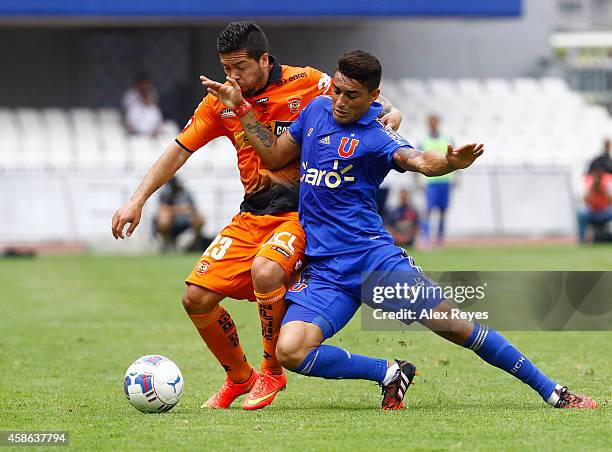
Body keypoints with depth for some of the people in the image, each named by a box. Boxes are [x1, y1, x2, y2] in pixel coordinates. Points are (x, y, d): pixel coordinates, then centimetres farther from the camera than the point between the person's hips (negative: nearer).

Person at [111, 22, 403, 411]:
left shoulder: (307, 84, -9)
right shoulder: (222, 101, 4)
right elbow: (180, 150, 11)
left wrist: (388, 120, -26)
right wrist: (137, 200, 4)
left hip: (301, 213, -5)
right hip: (252, 215, 5)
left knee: (264, 271, -34)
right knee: (197, 298, -6)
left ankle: (272, 372, -9)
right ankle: (239, 377, 20)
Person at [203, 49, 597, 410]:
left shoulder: (376, 137, -7)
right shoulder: (317, 110, 11)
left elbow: (419, 160, -28)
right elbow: (275, 155, 25)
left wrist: (450, 162, -50)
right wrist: (240, 106, 15)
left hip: (372, 254, -4)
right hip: (324, 270, 4)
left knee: (452, 323, -12)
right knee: (291, 352, -21)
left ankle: (554, 393, 1)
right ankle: (391, 374, 0)